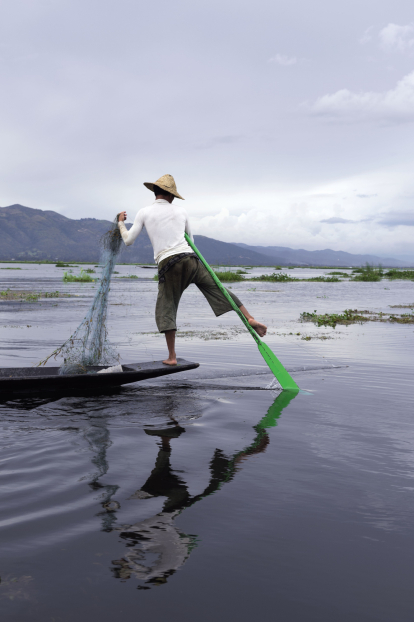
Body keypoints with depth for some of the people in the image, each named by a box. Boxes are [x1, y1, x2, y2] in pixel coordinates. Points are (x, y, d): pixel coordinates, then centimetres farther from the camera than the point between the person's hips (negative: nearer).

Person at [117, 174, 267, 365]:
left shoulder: (144, 213, 7)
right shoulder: (180, 211, 15)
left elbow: (128, 240, 10)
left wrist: (121, 223, 27)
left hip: (168, 265, -2)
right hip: (189, 259, 2)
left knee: (166, 310, 8)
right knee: (218, 290, 8)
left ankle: (172, 356, 5)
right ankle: (250, 319, 0)